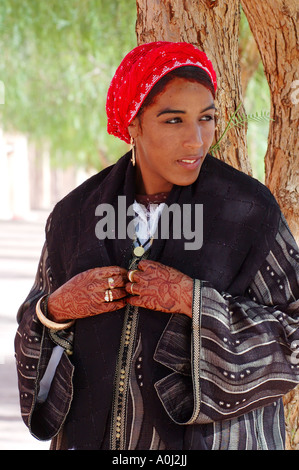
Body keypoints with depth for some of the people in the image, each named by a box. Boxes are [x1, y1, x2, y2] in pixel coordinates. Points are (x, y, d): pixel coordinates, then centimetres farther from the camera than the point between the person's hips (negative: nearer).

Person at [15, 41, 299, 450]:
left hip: (209, 437, -3)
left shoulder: (249, 212, -10)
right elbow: (36, 334, 8)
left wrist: (195, 302, -21)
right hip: (96, 436, 3)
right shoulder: (77, 215, -1)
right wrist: (57, 307, -13)